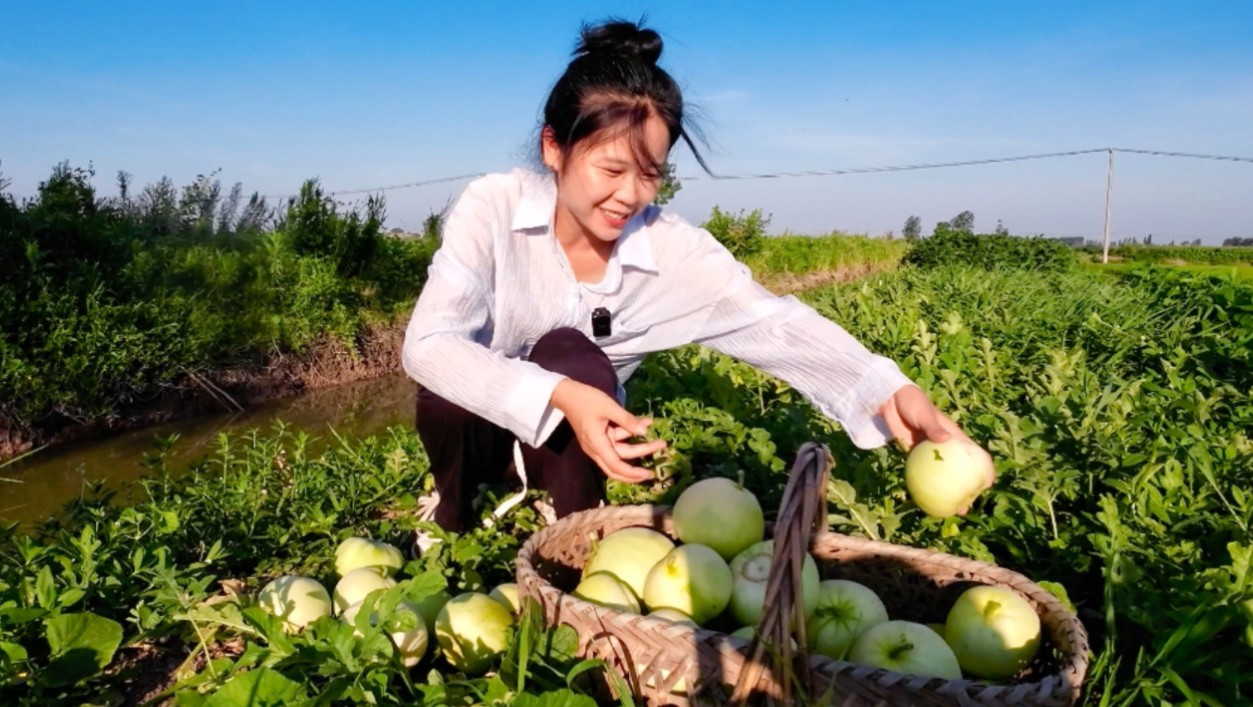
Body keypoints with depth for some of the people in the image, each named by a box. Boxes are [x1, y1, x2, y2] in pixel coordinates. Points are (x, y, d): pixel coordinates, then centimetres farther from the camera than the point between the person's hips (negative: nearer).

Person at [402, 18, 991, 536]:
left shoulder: (673, 249, -19)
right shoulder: (493, 208, -23)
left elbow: (774, 324, -27)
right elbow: (427, 343, -31)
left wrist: (886, 390, -44)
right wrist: (558, 395, -45)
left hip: (576, 442, 0)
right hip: (478, 423, 1)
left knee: (570, 354, -31)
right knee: (448, 396, -33)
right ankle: (453, 519, 1)